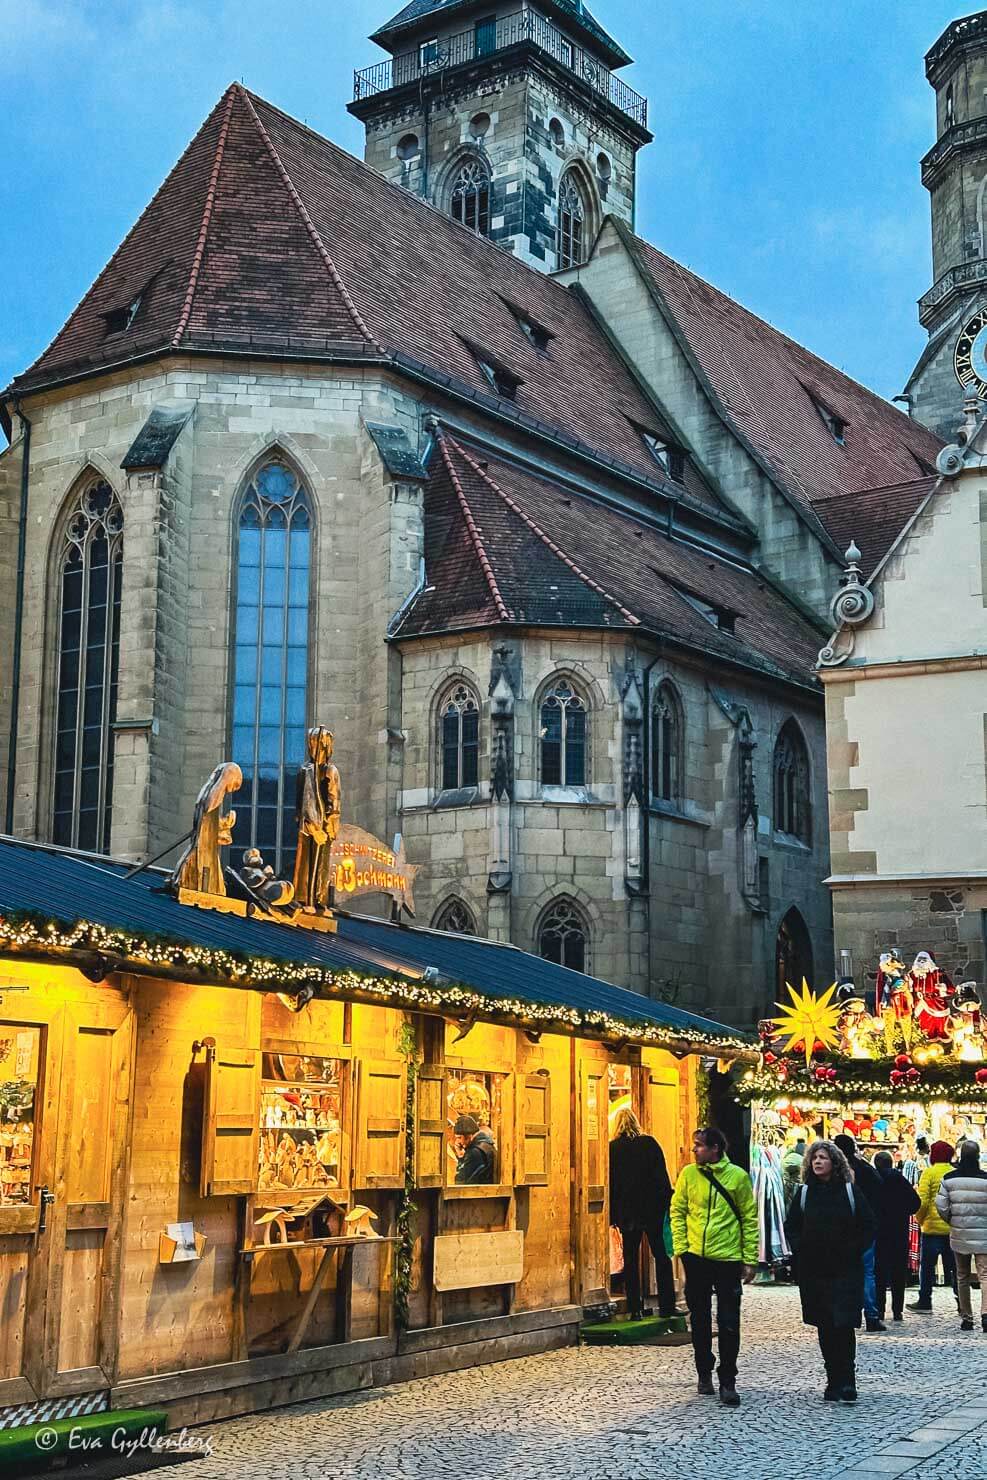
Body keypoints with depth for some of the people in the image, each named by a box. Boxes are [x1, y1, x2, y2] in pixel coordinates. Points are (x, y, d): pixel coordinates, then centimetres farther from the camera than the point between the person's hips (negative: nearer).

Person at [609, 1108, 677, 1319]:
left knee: (631, 1260, 6)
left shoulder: (613, 1148, 0)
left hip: (627, 1212, 0)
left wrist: (613, 1214, 4)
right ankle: (666, 1305, 3)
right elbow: (662, 1177, -3)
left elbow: (610, 1183, 0)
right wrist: (667, 1204, 1)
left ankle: (635, 1309, 3)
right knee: (662, 1257, 7)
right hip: (652, 1209, 0)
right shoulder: (650, 1143, -1)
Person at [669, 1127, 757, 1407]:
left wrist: (750, 1259, -1)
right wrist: (681, 1247, -4)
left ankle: (727, 1381, 6)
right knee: (700, 1318, 12)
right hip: (696, 1257, 2)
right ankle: (704, 1372, 28)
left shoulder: (737, 1176, -4)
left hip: (728, 1258, -2)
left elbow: (750, 1219, 0)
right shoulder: (688, 1174, 2)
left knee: (729, 1323, -1)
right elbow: (677, 1211, 7)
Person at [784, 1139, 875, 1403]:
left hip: (846, 1270, -3)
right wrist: (801, 1249, -1)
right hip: (813, 1270, 3)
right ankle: (836, 1380, 13)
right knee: (825, 1328, 5)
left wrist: (854, 1251, -6)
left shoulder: (850, 1191, 1)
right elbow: (791, 1227, 13)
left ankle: (845, 1382, -6)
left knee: (843, 1326, -11)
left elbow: (867, 1226, 4)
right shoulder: (804, 1192, 7)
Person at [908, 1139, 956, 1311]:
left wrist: (920, 1219, 3)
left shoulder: (929, 1173, -8)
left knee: (927, 1265, 7)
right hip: (954, 1229, 3)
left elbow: (922, 1201, -12)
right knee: (954, 1266, 10)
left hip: (933, 1227, -3)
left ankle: (924, 1302, 10)